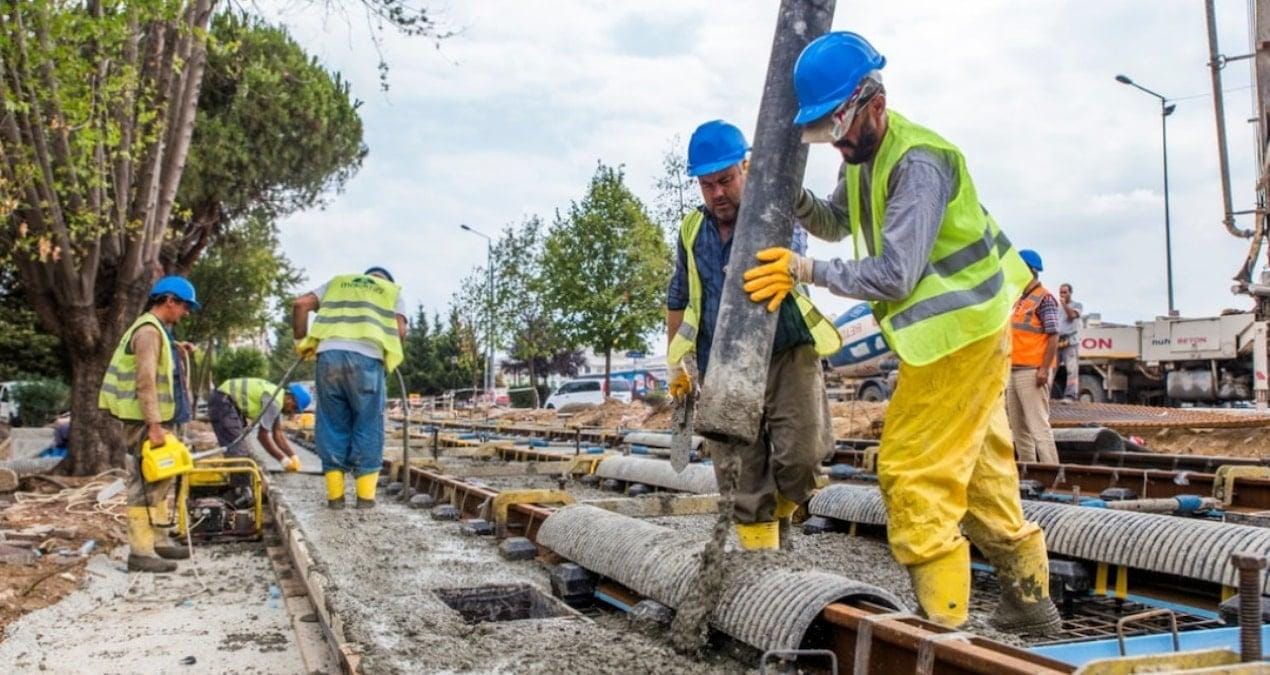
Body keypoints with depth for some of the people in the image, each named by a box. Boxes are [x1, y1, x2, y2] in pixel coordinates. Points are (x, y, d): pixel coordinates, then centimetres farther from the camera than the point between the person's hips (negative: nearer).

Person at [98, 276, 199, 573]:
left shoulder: (158, 330, 17)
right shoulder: (149, 330, -16)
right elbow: (145, 381, -24)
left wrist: (178, 351, 14)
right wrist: (153, 425, -26)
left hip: (156, 419, 11)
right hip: (144, 422, -11)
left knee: (159, 482, 17)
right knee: (144, 484, -9)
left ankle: (159, 540, 26)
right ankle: (141, 552, -7)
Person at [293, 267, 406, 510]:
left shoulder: (338, 283, 31)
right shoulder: (392, 291, 25)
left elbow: (301, 304, 16)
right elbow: (400, 330, 7)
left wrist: (301, 341, 24)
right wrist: (390, 355, 23)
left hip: (329, 353, 2)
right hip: (367, 357, -2)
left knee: (333, 425, 9)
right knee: (367, 426, 7)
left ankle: (335, 494, 9)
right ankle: (365, 495, 6)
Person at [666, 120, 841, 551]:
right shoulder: (691, 230, 7)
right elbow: (678, 300, 19)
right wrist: (677, 363, 16)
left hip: (787, 355, -3)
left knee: (802, 454, -13)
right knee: (742, 481, 1)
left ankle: (781, 512, 19)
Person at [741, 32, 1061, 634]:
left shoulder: (917, 163, -24)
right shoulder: (864, 154, 6)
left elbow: (895, 275, -27)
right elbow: (836, 224, 16)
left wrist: (805, 271, -22)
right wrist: (790, 194, -3)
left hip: (960, 331, -10)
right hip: (962, 329, 10)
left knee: (912, 470, -7)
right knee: (978, 469, 16)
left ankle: (941, 616, 1)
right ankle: (1029, 596, 28)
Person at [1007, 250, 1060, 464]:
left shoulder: (1044, 298, -7)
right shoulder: (1019, 300, 19)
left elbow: (1053, 336, -13)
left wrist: (1044, 369, -20)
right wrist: (1007, 367, 19)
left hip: (1032, 371, -9)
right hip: (1014, 370, 9)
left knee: (1038, 424, -10)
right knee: (1018, 426, 12)